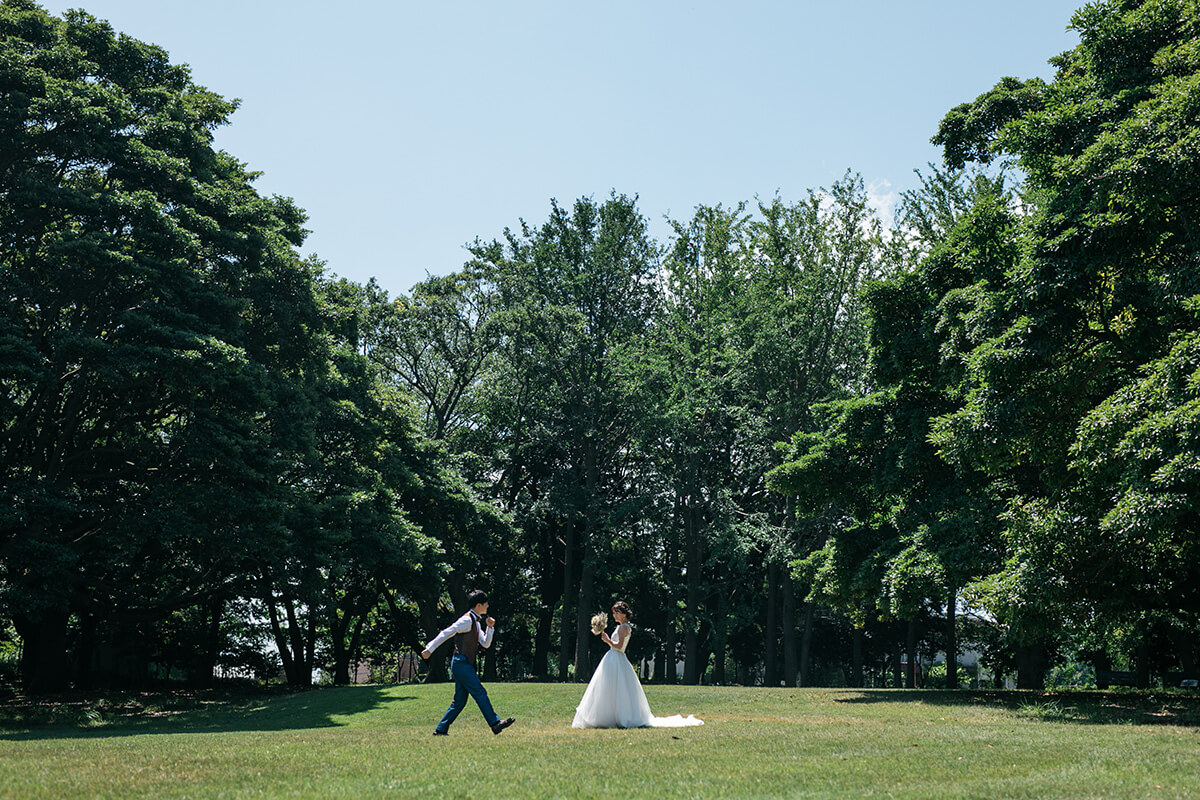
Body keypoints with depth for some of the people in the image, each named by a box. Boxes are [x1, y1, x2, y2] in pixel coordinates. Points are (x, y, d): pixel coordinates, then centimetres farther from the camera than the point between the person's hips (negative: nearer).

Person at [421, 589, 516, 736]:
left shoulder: (476, 622, 20)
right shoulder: (467, 620, -10)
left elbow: (486, 644, 21)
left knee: (459, 701, 8)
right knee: (480, 692, -11)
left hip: (465, 664, 10)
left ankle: (441, 729, 11)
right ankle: (495, 723, -12)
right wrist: (430, 649, -14)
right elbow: (446, 633, -12)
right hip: (461, 662, -10)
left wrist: (490, 627, 7)